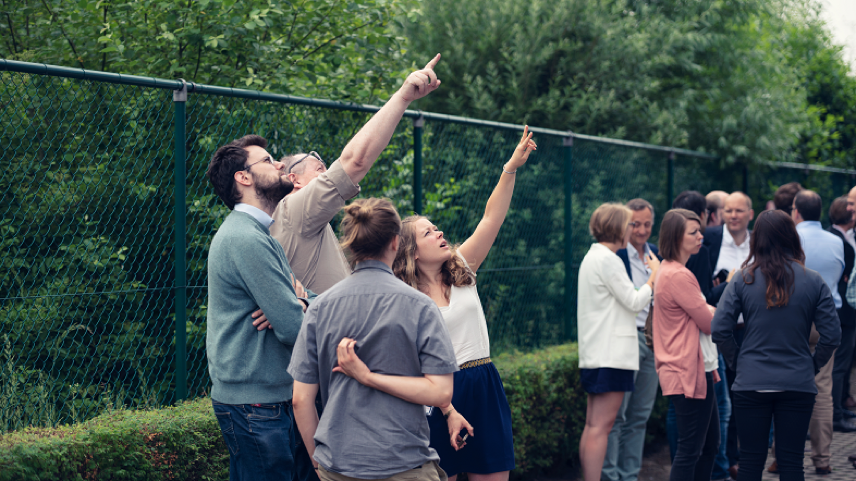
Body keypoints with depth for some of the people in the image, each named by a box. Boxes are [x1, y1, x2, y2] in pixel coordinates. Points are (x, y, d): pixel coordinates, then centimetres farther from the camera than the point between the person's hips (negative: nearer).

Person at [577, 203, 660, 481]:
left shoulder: (593, 257, 18)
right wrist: (655, 276, 0)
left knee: (593, 425, 10)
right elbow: (634, 302, -13)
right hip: (610, 354, -11)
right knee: (601, 426, -11)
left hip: (595, 353, 11)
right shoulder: (608, 260, -14)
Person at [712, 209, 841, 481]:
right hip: (798, 385, 0)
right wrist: (813, 365, 9)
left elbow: (720, 329, -8)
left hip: (751, 384, 0)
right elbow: (831, 334, -5)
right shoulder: (813, 282, -4)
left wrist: (737, 362, 6)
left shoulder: (743, 280, -5)